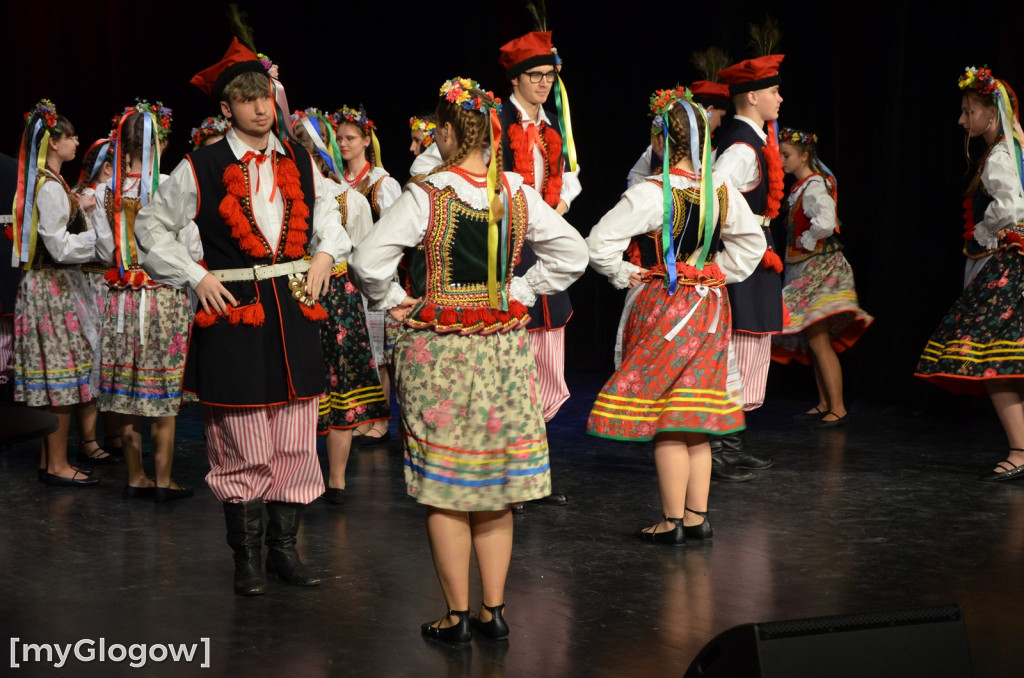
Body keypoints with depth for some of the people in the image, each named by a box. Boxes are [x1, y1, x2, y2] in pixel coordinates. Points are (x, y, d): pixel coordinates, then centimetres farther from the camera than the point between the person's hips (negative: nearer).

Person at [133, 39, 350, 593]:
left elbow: (328, 210, 26)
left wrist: (326, 256, 10)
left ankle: (284, 547, 20)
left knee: (296, 443, 7)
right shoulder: (200, 168, -3)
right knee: (244, 448, 0)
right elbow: (152, 227, 5)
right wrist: (196, 277, -3)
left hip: (295, 310, 4)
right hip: (234, 313, -4)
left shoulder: (298, 162, 9)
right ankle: (246, 557, 14)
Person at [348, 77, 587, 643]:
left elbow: (367, 262, -18)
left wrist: (394, 302, -2)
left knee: (445, 489, 4)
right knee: (495, 487, 13)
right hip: (504, 352, 4)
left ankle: (457, 617, 10)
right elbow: (572, 254, 6)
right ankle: (493, 611, 18)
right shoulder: (519, 194, 0)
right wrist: (517, 292, 8)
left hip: (439, 353, -4)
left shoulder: (426, 196, -13)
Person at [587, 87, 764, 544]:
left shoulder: (651, 194, -17)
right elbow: (752, 243, 15)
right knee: (695, 418, 13)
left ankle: (673, 521, 4)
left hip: (663, 304, -6)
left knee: (664, 420, 1)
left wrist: (624, 276, -1)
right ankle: (697, 516, 16)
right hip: (710, 306, 6)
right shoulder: (724, 193, 1)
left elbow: (599, 243, -17)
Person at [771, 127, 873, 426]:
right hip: (805, 271, 10)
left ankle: (838, 408, -8)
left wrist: (804, 241, -19)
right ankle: (824, 403, 22)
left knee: (818, 341, -11)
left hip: (819, 268, -10)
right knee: (813, 341, 14)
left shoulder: (814, 187, -16)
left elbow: (825, 222, -33)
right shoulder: (801, 186, 12)